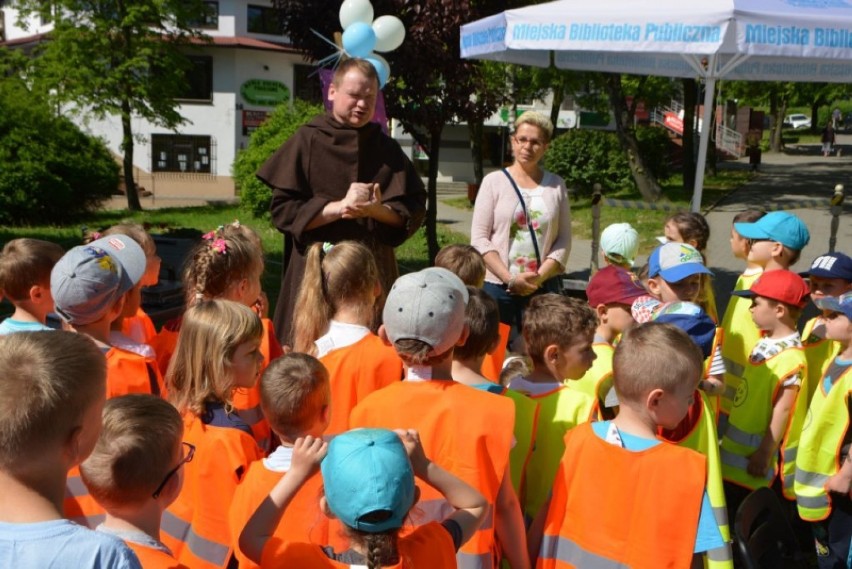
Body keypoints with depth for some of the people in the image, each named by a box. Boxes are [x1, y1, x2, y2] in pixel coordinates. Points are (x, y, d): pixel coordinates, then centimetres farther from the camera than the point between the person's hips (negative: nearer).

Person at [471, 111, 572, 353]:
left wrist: (539, 277, -9)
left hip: (543, 287, 2)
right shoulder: (494, 181, 2)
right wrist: (510, 279, -12)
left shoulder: (556, 185, 9)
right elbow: (480, 238, -3)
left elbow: (564, 239, 5)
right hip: (497, 286, -1)